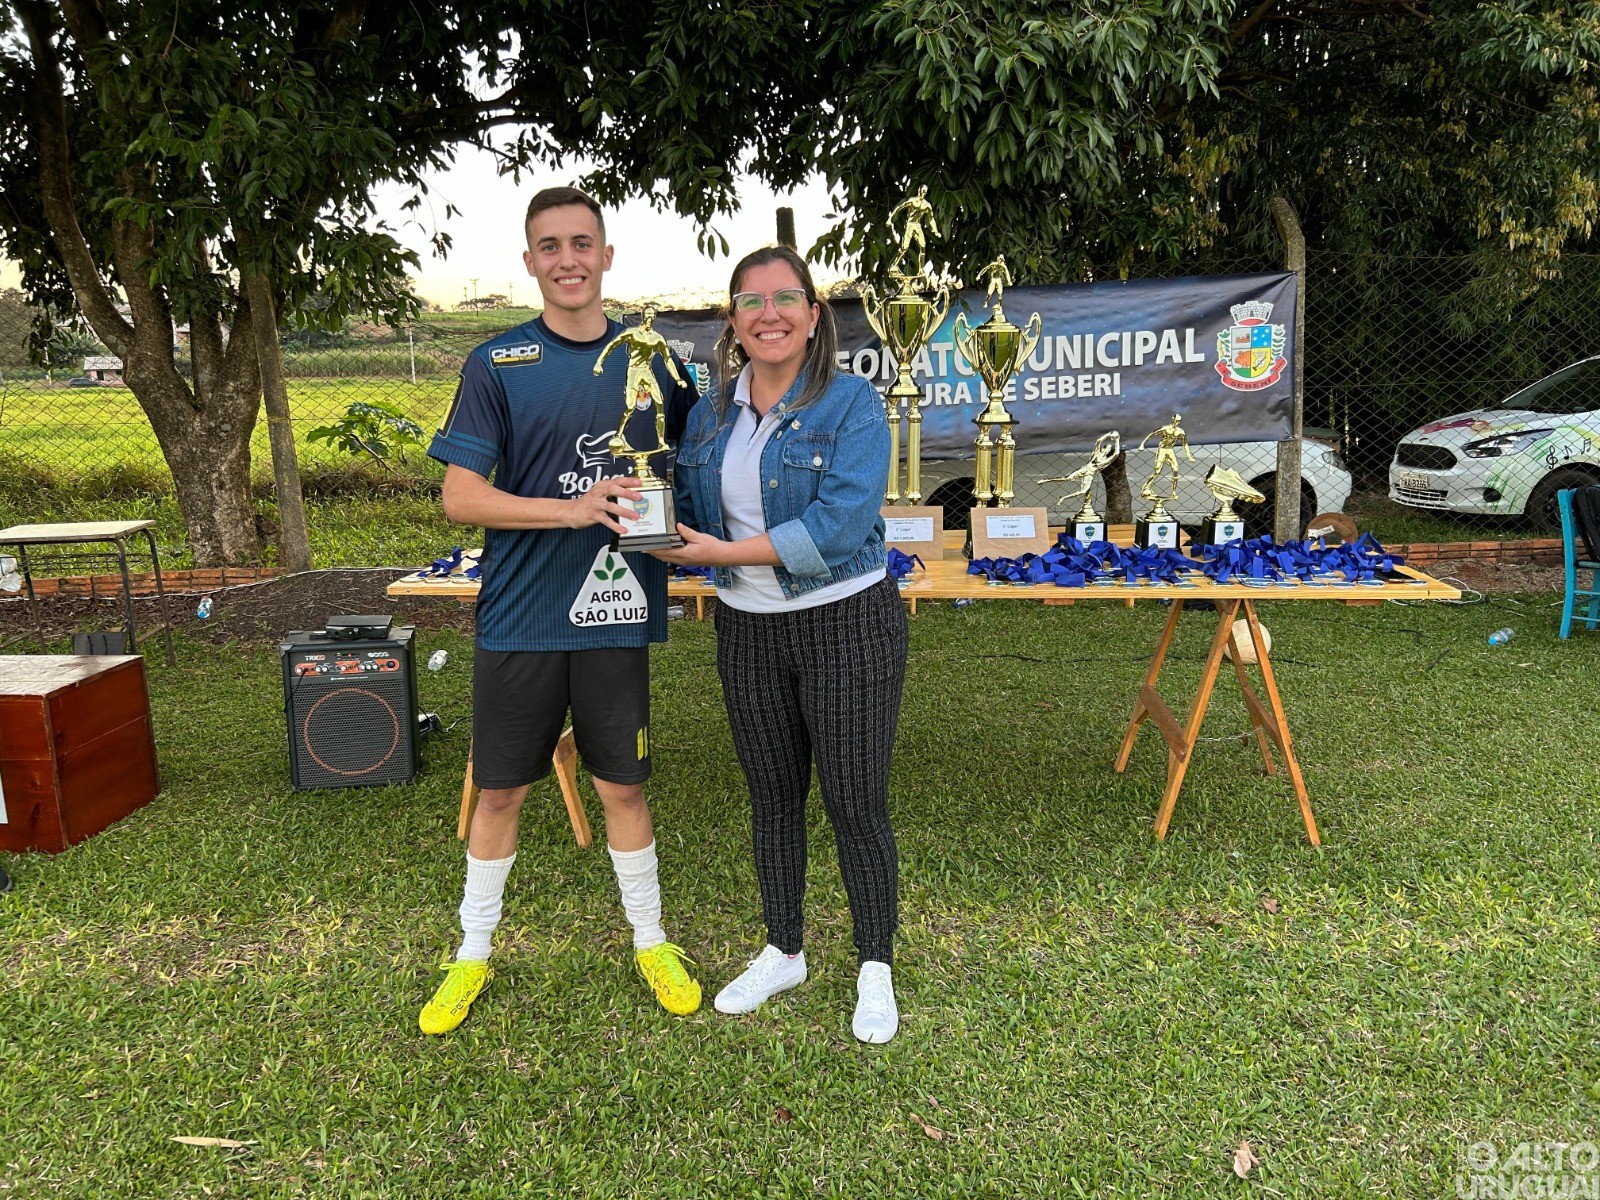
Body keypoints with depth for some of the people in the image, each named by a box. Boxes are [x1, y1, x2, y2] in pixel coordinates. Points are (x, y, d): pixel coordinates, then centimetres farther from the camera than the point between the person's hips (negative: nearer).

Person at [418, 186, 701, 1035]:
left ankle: (651, 942, 32)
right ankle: (473, 955, 31)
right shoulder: (497, 364, -3)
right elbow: (460, 497, -8)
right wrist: (572, 509, -22)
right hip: (520, 615, -1)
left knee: (622, 786, 12)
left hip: (616, 614, 1)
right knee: (499, 790, 11)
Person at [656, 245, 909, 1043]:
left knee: (855, 804, 3)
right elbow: (688, 508, 12)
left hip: (846, 625, -5)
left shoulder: (851, 404, -12)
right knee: (772, 796, 16)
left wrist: (725, 553, -21)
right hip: (748, 630, 5)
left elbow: (839, 524, -23)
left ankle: (876, 969, 23)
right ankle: (783, 952, 35)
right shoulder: (713, 409, 5)